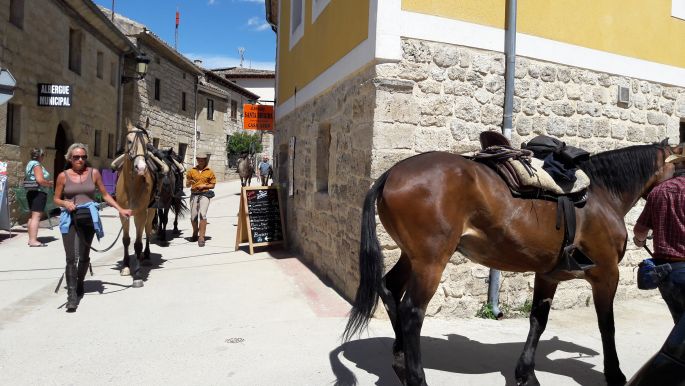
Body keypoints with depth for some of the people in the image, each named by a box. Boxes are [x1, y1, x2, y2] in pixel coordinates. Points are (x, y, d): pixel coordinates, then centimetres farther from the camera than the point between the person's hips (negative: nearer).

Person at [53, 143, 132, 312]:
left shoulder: (93, 173, 2)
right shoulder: (63, 176, 1)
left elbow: (105, 195, 8)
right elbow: (56, 199, 8)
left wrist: (120, 209, 1)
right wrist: (65, 203, -14)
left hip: (88, 217, 2)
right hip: (69, 218, -1)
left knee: (84, 256, 14)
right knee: (71, 258, -8)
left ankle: (79, 284, 38)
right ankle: (72, 296, -6)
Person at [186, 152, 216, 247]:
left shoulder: (209, 172, 4)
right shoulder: (192, 171, 8)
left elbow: (212, 185, 5)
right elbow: (187, 185, 10)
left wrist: (204, 186, -11)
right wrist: (189, 183, -12)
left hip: (204, 194, -3)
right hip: (194, 195, 3)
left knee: (202, 214, -19)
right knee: (193, 217, 7)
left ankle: (201, 238, -16)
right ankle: (195, 234, 33)